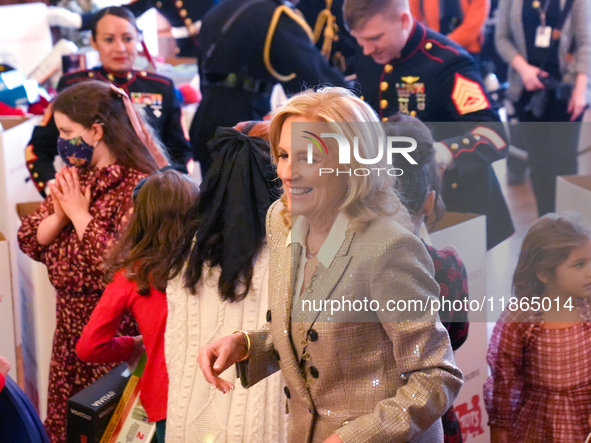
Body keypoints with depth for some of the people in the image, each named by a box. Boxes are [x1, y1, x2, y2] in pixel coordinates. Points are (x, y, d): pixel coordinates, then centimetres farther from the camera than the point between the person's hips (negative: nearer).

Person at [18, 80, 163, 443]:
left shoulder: (137, 186, -19)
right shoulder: (75, 177, 7)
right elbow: (30, 240, 7)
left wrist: (80, 215, -18)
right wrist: (59, 215, -12)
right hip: (71, 323, 8)